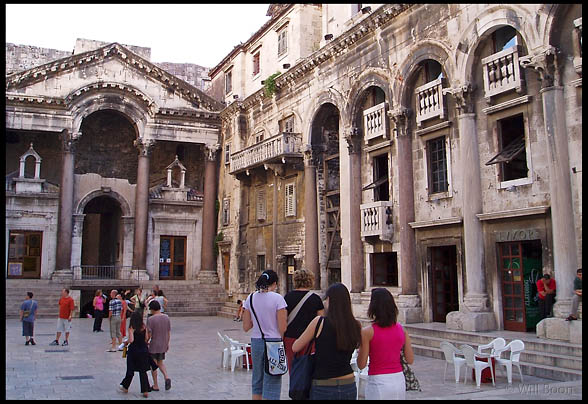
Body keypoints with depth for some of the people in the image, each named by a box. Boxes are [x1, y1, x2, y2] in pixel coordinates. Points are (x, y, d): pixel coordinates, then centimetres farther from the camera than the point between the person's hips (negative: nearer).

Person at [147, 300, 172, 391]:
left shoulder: (150, 319, -16)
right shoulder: (166, 317, 0)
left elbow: (149, 334, -16)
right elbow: (169, 332, 6)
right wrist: (167, 343, 16)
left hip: (153, 346, -5)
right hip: (163, 346, 5)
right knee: (160, 363, 21)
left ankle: (155, 385, 17)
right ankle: (166, 377, -1)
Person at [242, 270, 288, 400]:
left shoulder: (250, 298, 2)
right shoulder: (277, 298, -11)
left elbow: (246, 327, 5)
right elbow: (282, 328, -13)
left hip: (256, 342, 5)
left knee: (257, 381, 17)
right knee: (272, 383, 3)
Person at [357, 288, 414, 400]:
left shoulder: (367, 332, -12)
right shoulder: (402, 329, 0)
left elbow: (361, 364, -9)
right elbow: (410, 360, 3)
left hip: (377, 382, -4)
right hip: (399, 381, 4)